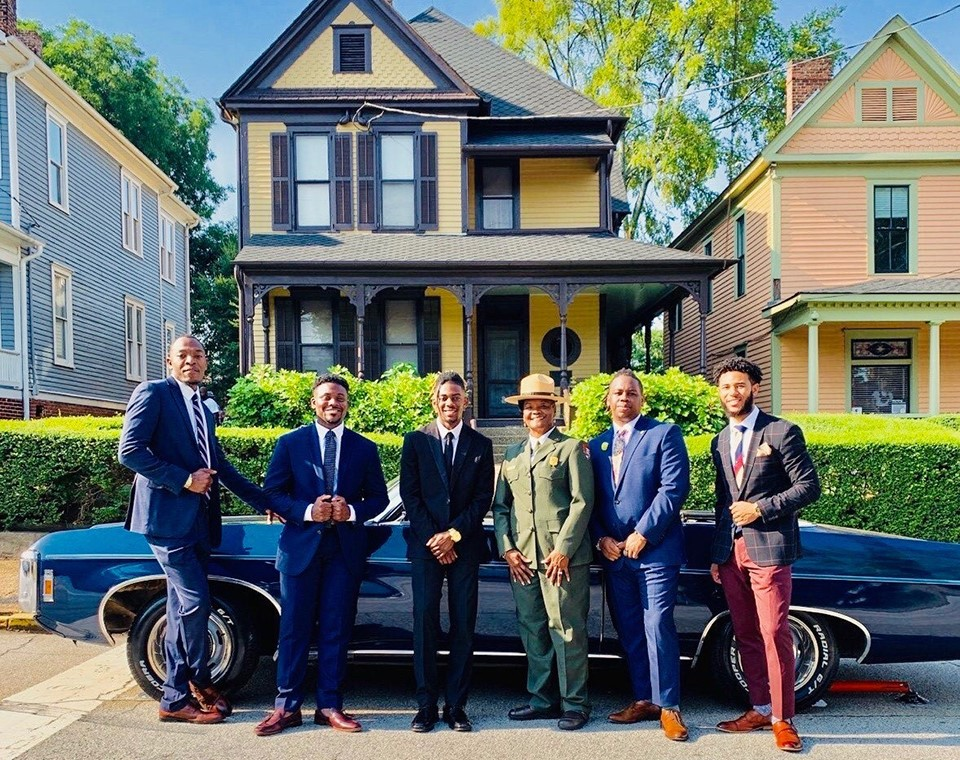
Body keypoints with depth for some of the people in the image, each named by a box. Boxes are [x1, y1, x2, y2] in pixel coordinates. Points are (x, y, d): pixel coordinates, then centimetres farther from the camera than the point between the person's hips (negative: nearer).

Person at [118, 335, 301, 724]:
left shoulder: (204, 409, 19)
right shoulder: (153, 393, -4)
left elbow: (221, 467, 20)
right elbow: (130, 451, -14)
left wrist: (269, 503, 16)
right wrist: (184, 480, -16)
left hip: (197, 521, 8)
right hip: (167, 516, -8)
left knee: (182, 610, 12)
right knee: (196, 602, -9)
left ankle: (176, 698, 21)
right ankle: (201, 685, 9)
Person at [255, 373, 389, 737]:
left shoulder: (365, 448, 6)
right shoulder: (290, 442, 2)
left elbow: (378, 498, 7)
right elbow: (271, 494, 0)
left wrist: (352, 512, -12)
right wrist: (307, 511, -16)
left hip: (346, 549, 1)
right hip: (301, 547, -1)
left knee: (336, 631, 7)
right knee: (294, 629, 5)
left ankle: (330, 706, 18)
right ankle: (287, 707, 15)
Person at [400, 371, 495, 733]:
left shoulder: (481, 445, 8)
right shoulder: (415, 440, 6)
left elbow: (483, 498, 2)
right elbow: (409, 494, 1)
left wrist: (454, 534, -8)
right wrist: (434, 538, -7)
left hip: (465, 546, 1)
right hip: (425, 545, 0)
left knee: (463, 628, 3)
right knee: (425, 625, 0)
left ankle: (456, 706, 13)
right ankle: (426, 706, 10)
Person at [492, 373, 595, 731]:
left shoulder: (571, 448, 3)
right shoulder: (511, 454, 18)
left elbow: (582, 502, -5)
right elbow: (500, 505, 16)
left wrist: (563, 549, -12)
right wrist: (507, 549, 2)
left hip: (562, 556, -5)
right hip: (522, 558, 5)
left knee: (566, 629, -2)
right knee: (532, 630, 10)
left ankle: (574, 703, 11)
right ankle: (542, 699, 22)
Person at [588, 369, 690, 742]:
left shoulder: (664, 434, -2)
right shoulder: (596, 445, 13)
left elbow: (674, 488, -12)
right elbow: (590, 500, 13)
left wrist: (642, 535, -15)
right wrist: (600, 539, -3)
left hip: (655, 550, -5)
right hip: (613, 554, 5)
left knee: (657, 628, -5)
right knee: (628, 630, 12)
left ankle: (668, 706, 8)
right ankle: (643, 699, 25)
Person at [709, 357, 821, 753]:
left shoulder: (782, 432, -4)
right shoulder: (720, 441, 14)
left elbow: (809, 487, -7)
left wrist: (761, 508, -14)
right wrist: (716, 554, 15)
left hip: (768, 547, -6)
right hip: (731, 551, 6)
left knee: (774, 634, -4)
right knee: (746, 635, 11)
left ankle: (782, 718, 8)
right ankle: (760, 708, 23)